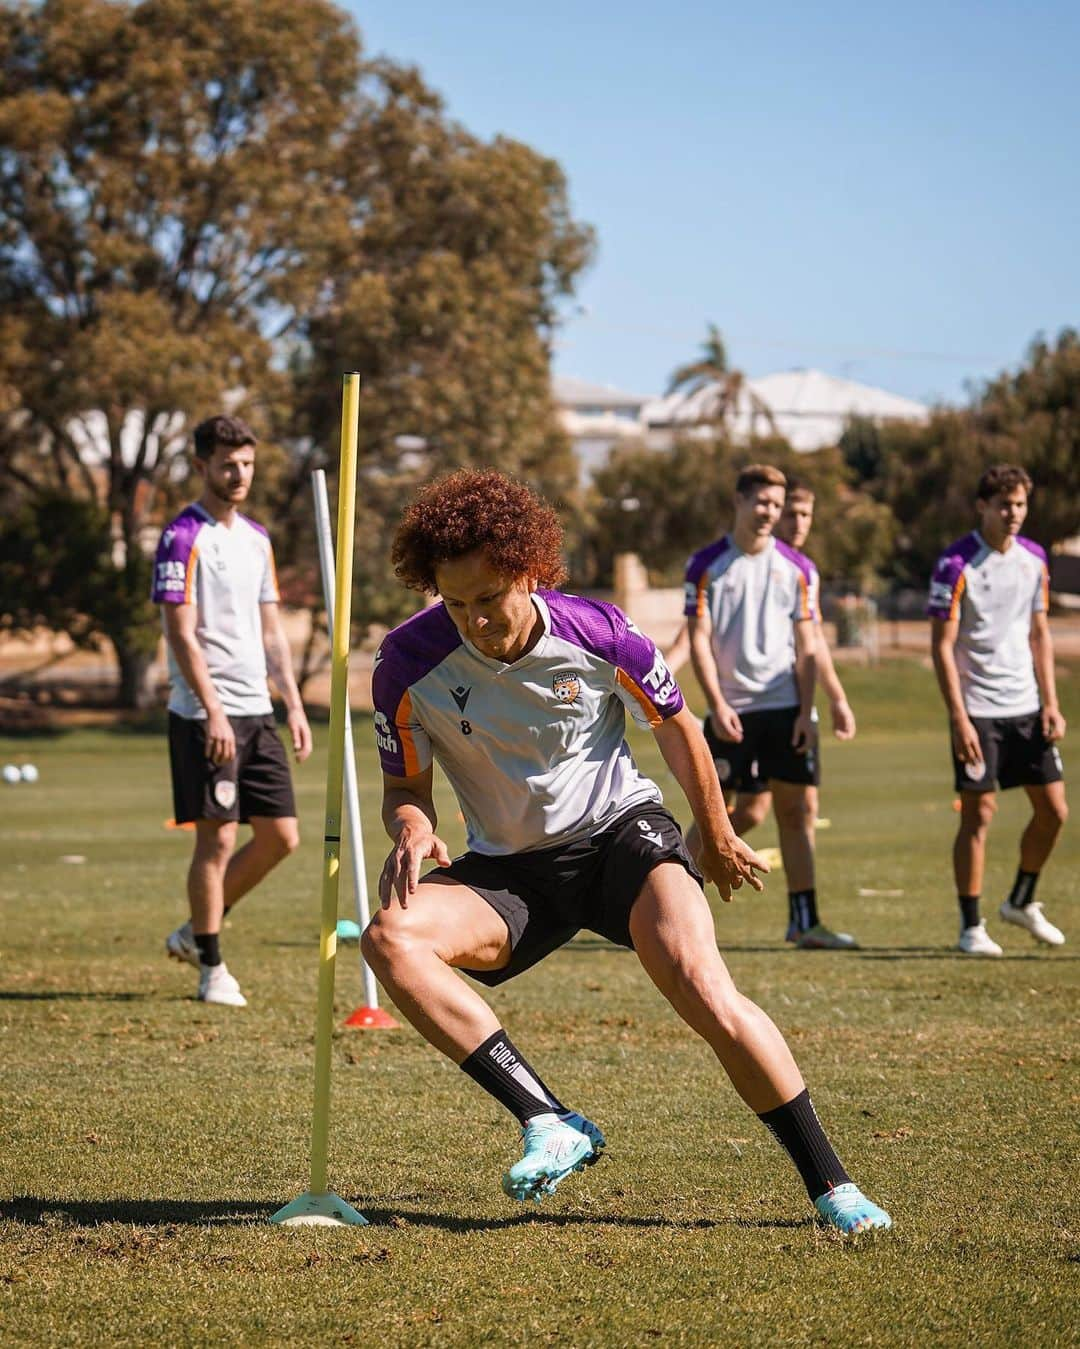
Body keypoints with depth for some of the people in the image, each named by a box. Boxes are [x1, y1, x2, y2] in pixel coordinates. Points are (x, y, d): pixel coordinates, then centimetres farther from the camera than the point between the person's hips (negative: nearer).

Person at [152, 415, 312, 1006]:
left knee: (280, 837, 6)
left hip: (256, 712, 8)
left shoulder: (257, 537, 15)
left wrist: (294, 704, 12)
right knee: (217, 839, -6)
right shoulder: (183, 537, -9)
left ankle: (195, 932, 21)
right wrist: (212, 712, -21)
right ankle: (212, 967, 5)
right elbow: (182, 633, -14)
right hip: (204, 715, -8)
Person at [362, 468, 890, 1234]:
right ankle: (550, 1123, -29)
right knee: (391, 938, -28)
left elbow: (676, 727, 4)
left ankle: (829, 1184, -15)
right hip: (508, 867, 2)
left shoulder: (596, 634, -17)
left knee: (700, 988, -28)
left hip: (620, 830, -2)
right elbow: (404, 789, 0)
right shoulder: (409, 663, -16)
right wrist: (411, 827, -26)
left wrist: (717, 840, 17)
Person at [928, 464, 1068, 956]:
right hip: (978, 711, -6)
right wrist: (959, 719, -17)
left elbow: (1039, 633, 14)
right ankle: (971, 927, 4)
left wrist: (1051, 703, 6)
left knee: (1053, 809, 6)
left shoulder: (1033, 558, 7)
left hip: (1027, 707, 6)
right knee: (979, 813, -5)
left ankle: (1021, 902, 26)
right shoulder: (956, 564, -11)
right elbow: (942, 645, -11)